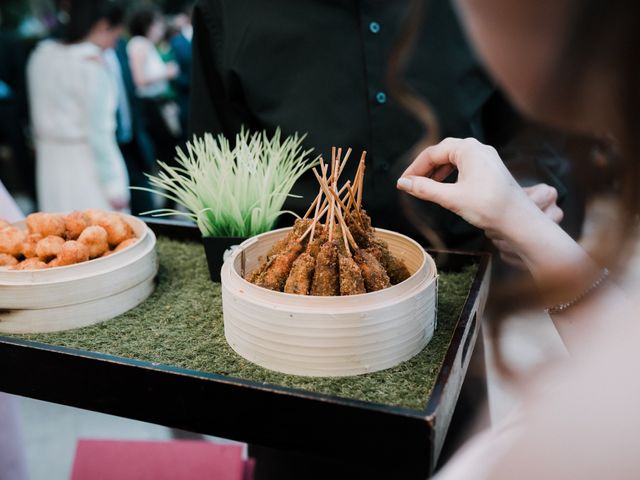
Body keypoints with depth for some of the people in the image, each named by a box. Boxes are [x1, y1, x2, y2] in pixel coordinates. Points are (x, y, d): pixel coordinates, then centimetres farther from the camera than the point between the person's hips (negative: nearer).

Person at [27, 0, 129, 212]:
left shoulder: (42, 53, 8)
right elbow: (98, 131, -17)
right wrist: (113, 185, -13)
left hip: (50, 165, 8)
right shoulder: (91, 63, -15)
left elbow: (38, 118, 13)